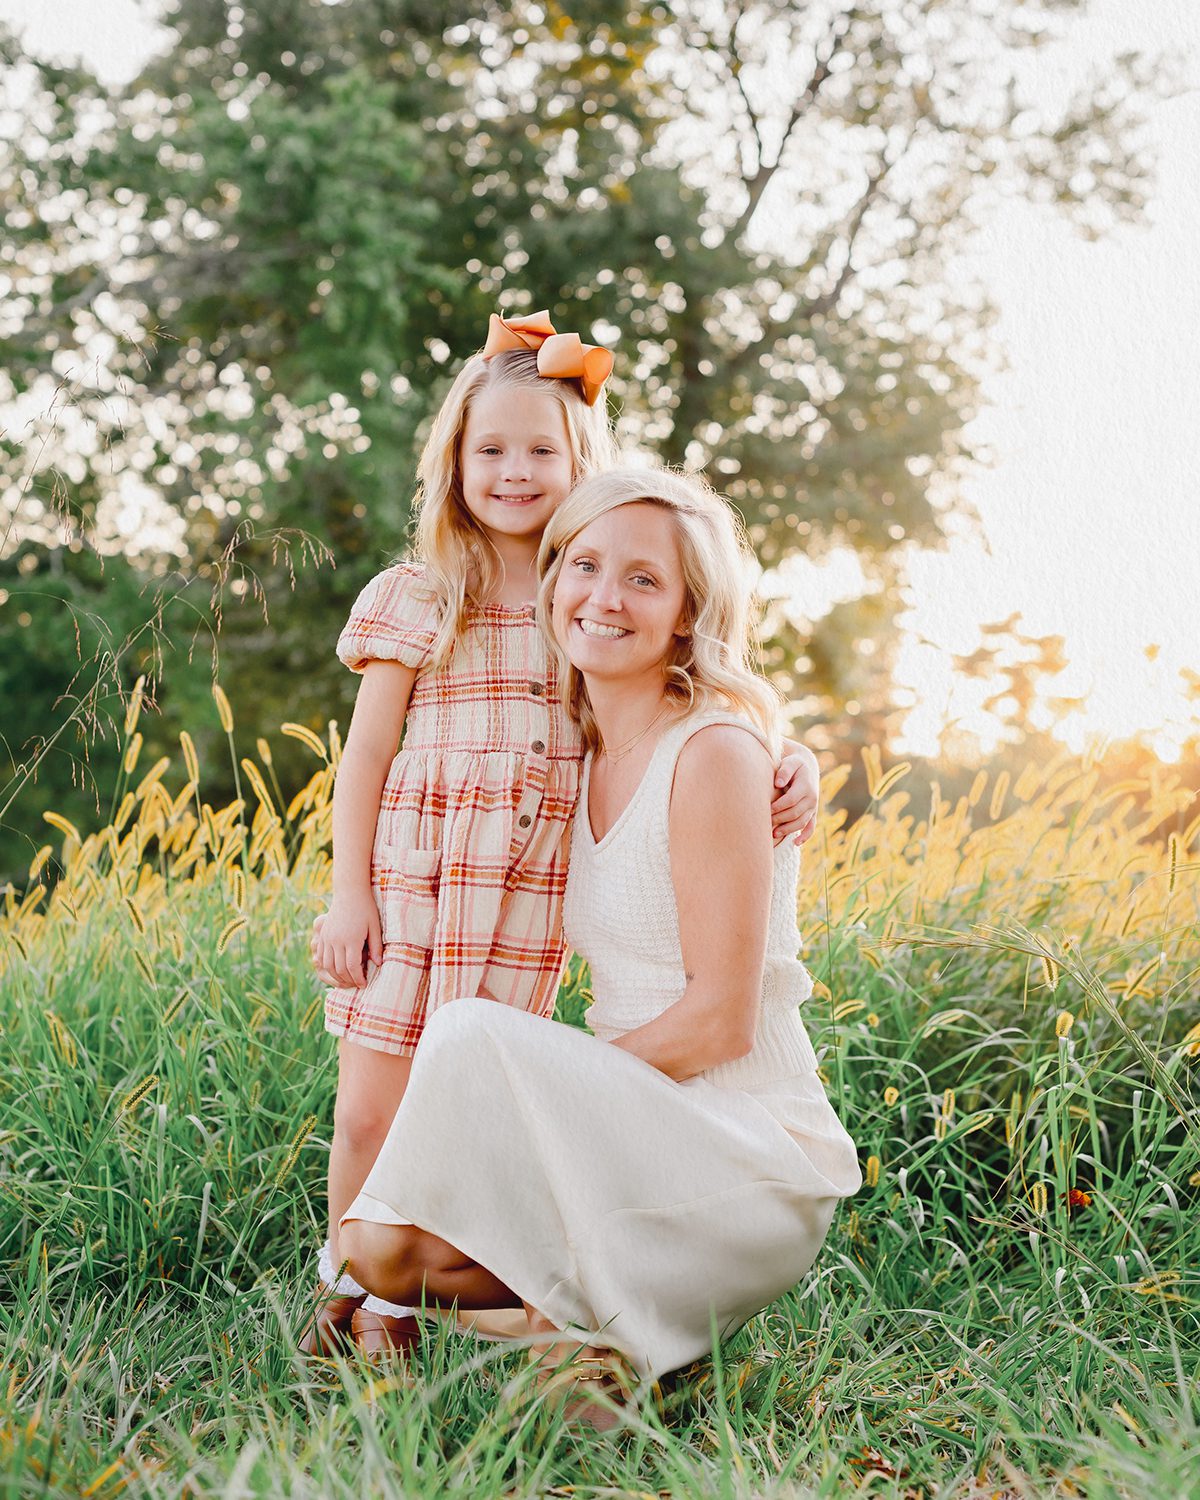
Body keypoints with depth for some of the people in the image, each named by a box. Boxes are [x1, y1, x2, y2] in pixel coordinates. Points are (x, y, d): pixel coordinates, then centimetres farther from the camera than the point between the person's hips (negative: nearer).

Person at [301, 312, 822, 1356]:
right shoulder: (418, 600, 1)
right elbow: (366, 756, 2)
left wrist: (794, 757, -10)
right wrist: (349, 893, -3)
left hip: (530, 902, 1)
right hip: (410, 883, -1)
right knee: (370, 1109, 3)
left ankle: (391, 1300, 20)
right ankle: (345, 1277, 28)